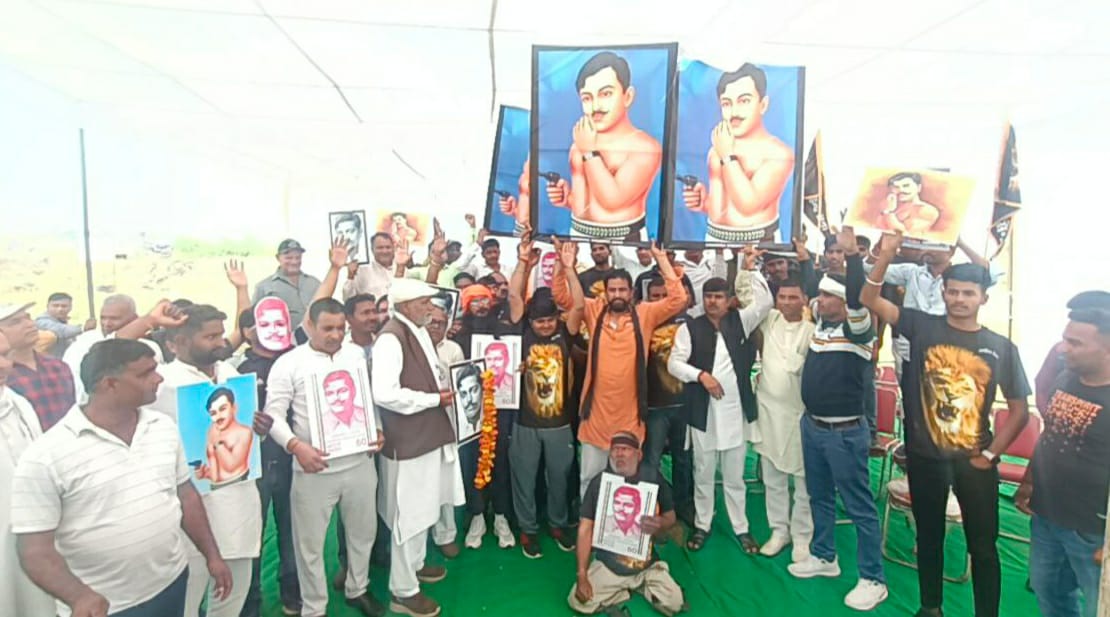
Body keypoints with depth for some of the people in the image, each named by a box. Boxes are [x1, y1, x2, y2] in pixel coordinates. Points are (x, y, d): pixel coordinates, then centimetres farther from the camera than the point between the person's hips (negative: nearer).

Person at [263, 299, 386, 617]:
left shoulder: (357, 354, 4)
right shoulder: (289, 363, -9)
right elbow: (274, 414, -10)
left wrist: (376, 430, -2)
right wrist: (296, 446, -24)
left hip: (360, 462, 4)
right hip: (315, 469, -4)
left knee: (363, 531, 20)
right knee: (311, 542, 10)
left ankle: (358, 590, 43)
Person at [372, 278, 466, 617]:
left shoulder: (419, 331, 8)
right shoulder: (391, 338, -21)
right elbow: (384, 394, -31)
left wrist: (446, 386, 2)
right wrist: (435, 399, -21)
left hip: (428, 434, 9)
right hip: (407, 440, -9)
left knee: (424, 507, 24)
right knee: (409, 513, 3)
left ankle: (416, 563, 44)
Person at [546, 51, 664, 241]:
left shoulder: (646, 147, -11)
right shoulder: (579, 145, 5)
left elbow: (613, 200, -20)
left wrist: (590, 152, -14)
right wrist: (567, 198, -6)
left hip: (624, 240, -4)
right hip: (579, 236, 4)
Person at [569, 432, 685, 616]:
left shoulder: (653, 478, -8)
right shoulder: (599, 482, -10)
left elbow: (670, 516, 4)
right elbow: (585, 528, -9)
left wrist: (660, 525, -21)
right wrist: (582, 576, -13)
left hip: (646, 564, 0)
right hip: (607, 564, 0)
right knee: (578, 601, -18)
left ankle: (643, 585, 14)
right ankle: (629, 589, 7)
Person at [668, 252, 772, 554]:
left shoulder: (739, 321, 5)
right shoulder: (690, 328, -2)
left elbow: (765, 302, -6)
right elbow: (674, 363, -6)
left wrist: (751, 270, -11)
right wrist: (701, 375, -19)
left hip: (736, 411, 2)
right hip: (704, 412, -1)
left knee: (735, 476, 13)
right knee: (703, 474, 11)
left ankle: (741, 528, 26)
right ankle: (702, 525, 26)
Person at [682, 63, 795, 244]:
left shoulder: (779, 153, -10)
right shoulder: (716, 151, 3)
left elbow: (749, 205, -20)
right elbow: (717, 212, 6)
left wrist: (728, 156, -15)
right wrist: (703, 203, -14)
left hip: (757, 242, -4)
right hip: (715, 237, 4)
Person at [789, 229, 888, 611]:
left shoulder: (857, 328, -15)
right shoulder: (822, 322, 7)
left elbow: (857, 297, -35)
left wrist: (852, 253, -37)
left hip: (844, 432, -8)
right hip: (812, 425, 8)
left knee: (858, 505, 3)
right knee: (819, 496, 20)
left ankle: (872, 580, 15)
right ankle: (823, 556, 36)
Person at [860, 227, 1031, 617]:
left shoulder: (1001, 347, -2)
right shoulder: (923, 327, -5)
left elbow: (1019, 410, 3)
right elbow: (870, 300, -13)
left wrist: (990, 454, -4)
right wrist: (887, 255, -26)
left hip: (974, 461, 0)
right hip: (925, 456, 0)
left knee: (983, 545, 11)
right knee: (929, 536, 17)